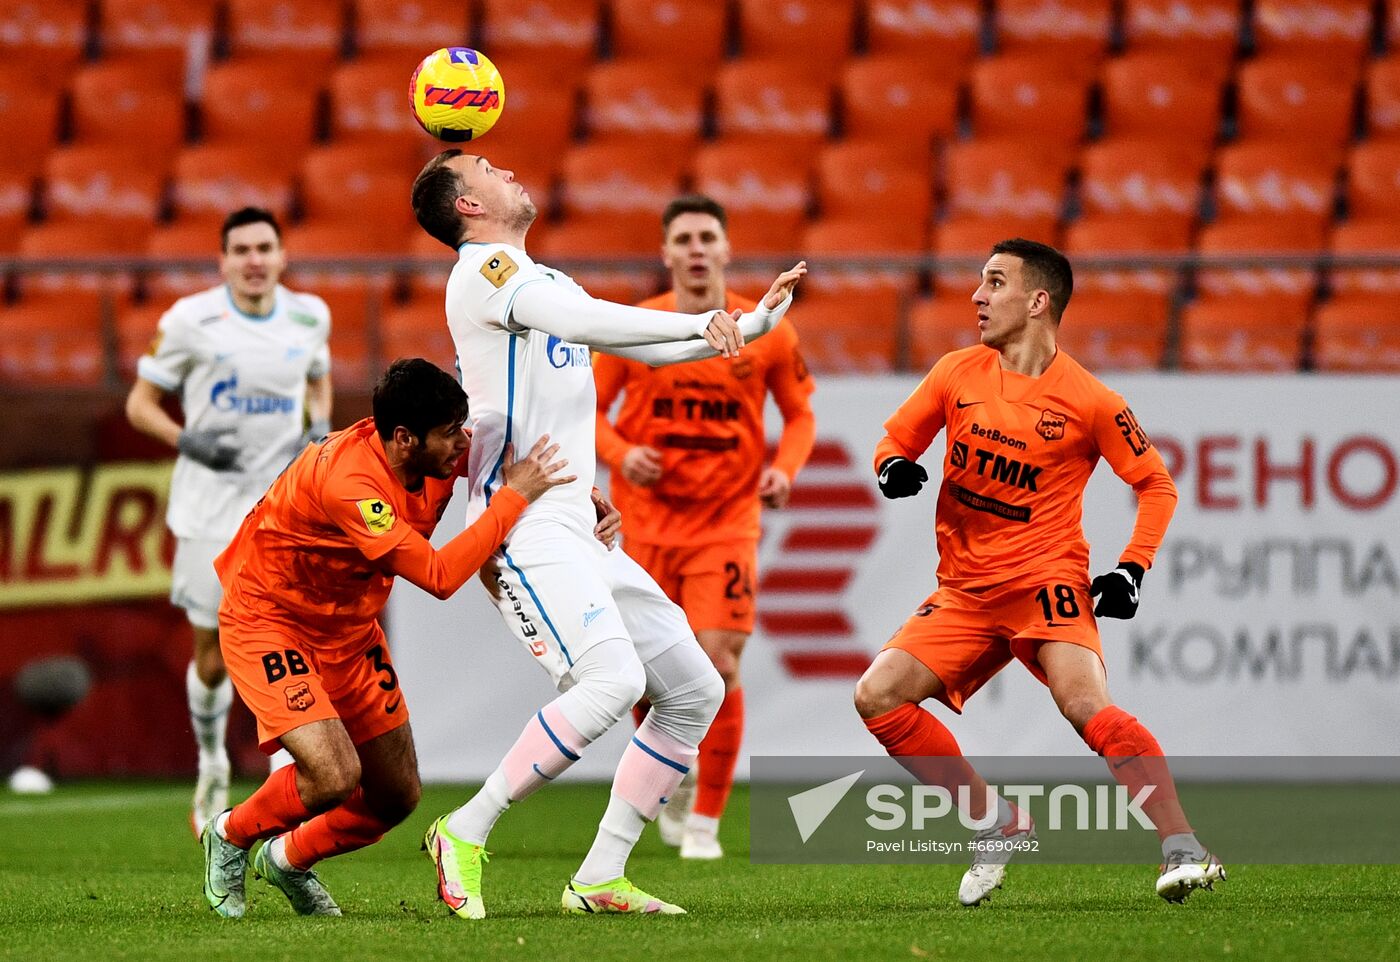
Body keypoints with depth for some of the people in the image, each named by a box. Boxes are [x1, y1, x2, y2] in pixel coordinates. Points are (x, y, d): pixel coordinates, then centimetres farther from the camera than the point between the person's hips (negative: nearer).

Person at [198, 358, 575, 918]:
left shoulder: (445, 452, -12)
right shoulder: (347, 481, -36)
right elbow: (438, 577, -37)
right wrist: (513, 498, -33)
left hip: (348, 629, 8)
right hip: (267, 622, -8)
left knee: (397, 796, 7)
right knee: (336, 775, -24)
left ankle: (289, 859, 34)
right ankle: (230, 837, 6)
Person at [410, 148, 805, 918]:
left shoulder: (546, 282, 23)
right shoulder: (481, 272, -6)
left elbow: (652, 347, 31)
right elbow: (584, 322, -22)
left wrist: (753, 323, 25)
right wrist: (703, 324, -22)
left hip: (575, 532, 10)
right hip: (524, 527, -10)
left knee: (693, 689, 7)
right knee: (611, 680, -27)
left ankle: (597, 879, 7)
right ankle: (465, 834, -17)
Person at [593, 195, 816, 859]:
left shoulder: (768, 332, -2)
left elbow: (800, 414, 9)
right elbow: (590, 410, 5)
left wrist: (784, 468, -10)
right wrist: (621, 455, -15)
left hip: (727, 523, -1)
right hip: (647, 522, 1)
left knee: (720, 666, -14)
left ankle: (705, 822, -2)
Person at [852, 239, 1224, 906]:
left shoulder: (1089, 401, -7)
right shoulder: (958, 374, 3)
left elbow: (1155, 483, 3)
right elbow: (896, 440, 14)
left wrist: (1131, 570, -10)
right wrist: (893, 467, -11)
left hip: (1047, 581, -5)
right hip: (965, 592, 5)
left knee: (1086, 705, -28)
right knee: (877, 696, -9)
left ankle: (1182, 851, -28)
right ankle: (995, 824, 3)